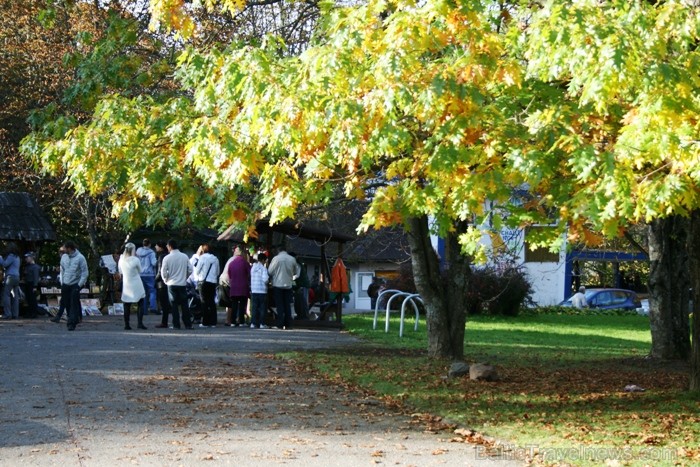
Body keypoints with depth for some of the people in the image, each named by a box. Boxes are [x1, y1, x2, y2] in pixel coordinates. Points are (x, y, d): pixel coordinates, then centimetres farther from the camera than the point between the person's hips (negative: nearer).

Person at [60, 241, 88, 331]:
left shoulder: (80, 258, -10)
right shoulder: (64, 257, 6)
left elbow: (85, 273, -8)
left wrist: (79, 285, -13)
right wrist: (62, 283, 10)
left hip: (76, 284, -5)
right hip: (66, 284, 5)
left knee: (74, 303, -10)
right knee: (67, 304, 5)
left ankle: (72, 323, -10)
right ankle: (73, 319, 20)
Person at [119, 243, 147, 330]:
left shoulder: (121, 260, -3)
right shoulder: (136, 260, -15)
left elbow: (120, 272, 9)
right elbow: (140, 271, 1)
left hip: (126, 286, 3)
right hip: (136, 286, -3)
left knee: (127, 305, 9)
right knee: (140, 304, 6)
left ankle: (126, 324, 8)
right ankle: (140, 323, -6)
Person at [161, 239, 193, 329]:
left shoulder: (167, 258, -8)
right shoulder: (184, 257, 0)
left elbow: (163, 272, -7)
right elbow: (190, 270, 2)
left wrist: (166, 280, 12)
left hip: (172, 284, -2)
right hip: (183, 284, 2)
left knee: (174, 305, 4)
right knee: (184, 304, 7)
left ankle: (176, 325, 1)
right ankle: (188, 324, 4)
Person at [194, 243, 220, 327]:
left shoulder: (203, 257, -5)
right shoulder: (215, 259, 9)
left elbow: (197, 271, -1)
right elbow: (218, 272, 14)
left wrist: (197, 277, 17)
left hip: (204, 282, -4)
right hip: (213, 282, 4)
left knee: (204, 302, -1)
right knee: (212, 302, 7)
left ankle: (205, 322, -4)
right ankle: (213, 322, 5)